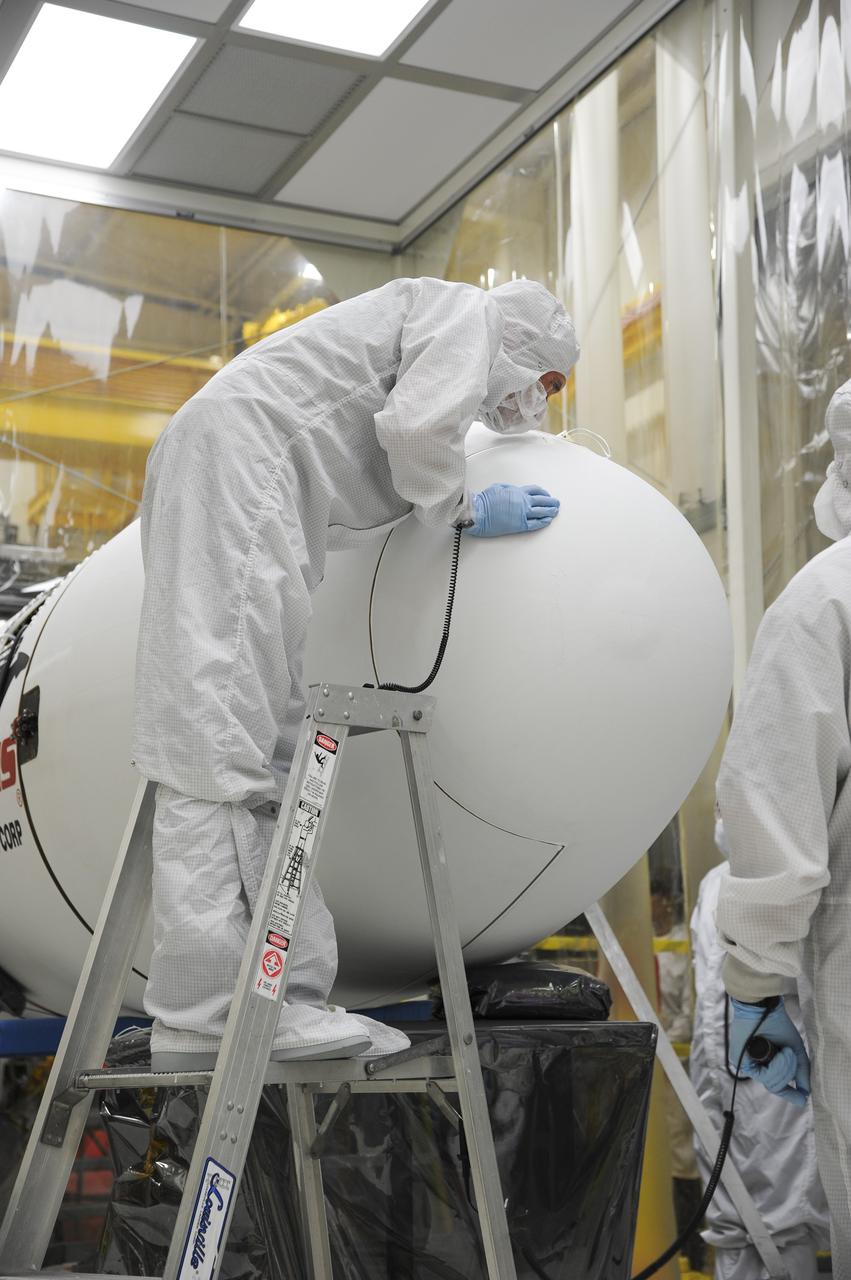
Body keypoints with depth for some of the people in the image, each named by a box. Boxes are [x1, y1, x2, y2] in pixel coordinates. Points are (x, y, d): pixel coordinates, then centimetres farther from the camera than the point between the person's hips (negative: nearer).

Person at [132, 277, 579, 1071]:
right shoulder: (465, 310, 10)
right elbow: (417, 423, -11)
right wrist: (466, 511, 5)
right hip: (238, 453, -10)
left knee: (266, 740, 0)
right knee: (223, 735, -18)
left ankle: (283, 992, -5)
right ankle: (205, 1011, -23)